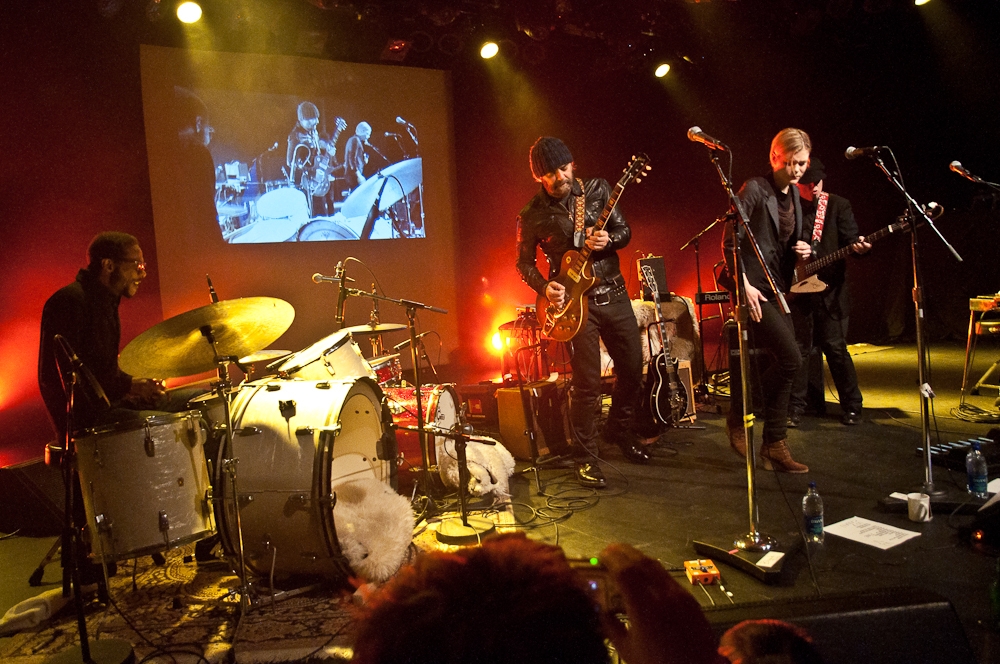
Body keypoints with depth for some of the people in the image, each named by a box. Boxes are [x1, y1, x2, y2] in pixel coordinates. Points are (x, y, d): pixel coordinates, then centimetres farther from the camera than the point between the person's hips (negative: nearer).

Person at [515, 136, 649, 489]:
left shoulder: (597, 189, 1)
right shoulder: (532, 215, -5)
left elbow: (625, 230, 5)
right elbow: (524, 263, 5)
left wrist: (608, 239, -17)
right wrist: (544, 287, -13)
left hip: (613, 293, 4)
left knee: (633, 367, 11)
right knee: (587, 382, -5)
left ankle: (619, 430, 37)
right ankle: (585, 458, 10)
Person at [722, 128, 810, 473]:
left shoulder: (794, 196, 14)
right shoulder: (754, 190, -10)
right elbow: (729, 242, -13)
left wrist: (800, 251, 5)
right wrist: (744, 284, -19)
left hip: (776, 289, 8)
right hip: (753, 288, -8)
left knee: (780, 365, 5)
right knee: (790, 358, -17)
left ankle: (774, 446, 13)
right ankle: (738, 416, 2)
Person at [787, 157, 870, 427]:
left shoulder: (838, 205, 2)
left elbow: (850, 240, -5)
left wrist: (859, 246, -27)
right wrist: (795, 252, -10)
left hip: (830, 289, -2)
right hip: (799, 287, 2)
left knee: (836, 348, -1)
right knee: (800, 349, 5)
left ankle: (852, 406, 13)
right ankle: (796, 407, 15)